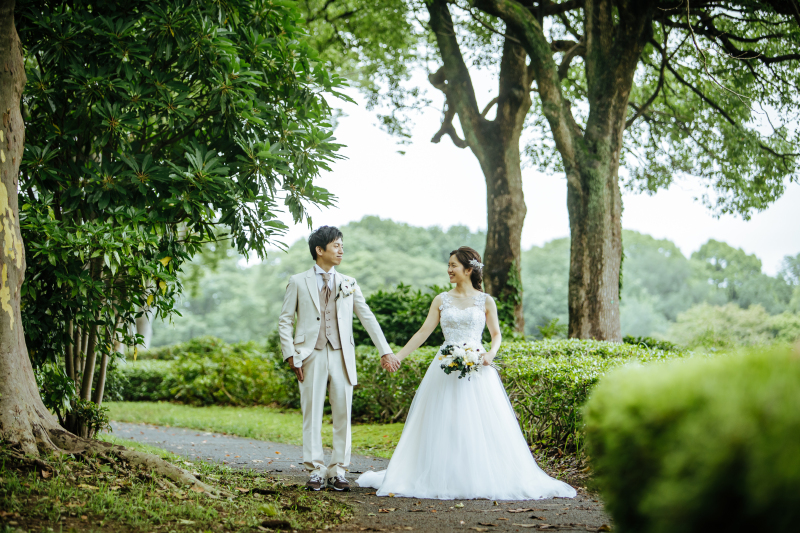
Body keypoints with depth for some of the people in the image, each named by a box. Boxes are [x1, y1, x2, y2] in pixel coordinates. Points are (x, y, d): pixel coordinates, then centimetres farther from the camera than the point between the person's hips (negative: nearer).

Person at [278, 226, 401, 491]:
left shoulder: (348, 284, 12)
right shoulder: (298, 282, 5)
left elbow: (367, 318, 11)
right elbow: (285, 321, 5)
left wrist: (386, 351, 5)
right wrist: (290, 355, -5)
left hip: (341, 356, 2)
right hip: (312, 356, -2)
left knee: (343, 414, 2)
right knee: (312, 414, -1)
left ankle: (338, 471, 10)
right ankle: (316, 471, 7)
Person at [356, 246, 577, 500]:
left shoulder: (485, 301, 4)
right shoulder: (441, 300, 8)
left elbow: (496, 334, 9)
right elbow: (424, 332, 7)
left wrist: (491, 353, -11)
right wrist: (398, 356, 2)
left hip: (476, 369, -2)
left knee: (483, 426, -3)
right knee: (442, 425, 2)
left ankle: (484, 478, 6)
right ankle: (442, 478, 10)